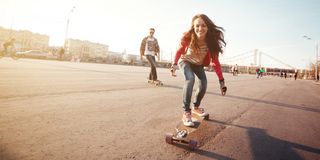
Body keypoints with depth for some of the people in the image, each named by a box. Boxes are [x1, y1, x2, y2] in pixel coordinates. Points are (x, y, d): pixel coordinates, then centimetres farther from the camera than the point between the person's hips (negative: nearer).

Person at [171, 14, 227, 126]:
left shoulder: (211, 42, -29)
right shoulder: (187, 38, -33)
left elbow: (215, 62, -24)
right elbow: (179, 50, -13)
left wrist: (221, 80, -27)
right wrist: (174, 63, -20)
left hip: (198, 64, 3)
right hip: (185, 61, -3)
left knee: (203, 84, -7)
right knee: (190, 79, -30)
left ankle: (196, 107, 22)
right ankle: (186, 112, -22)